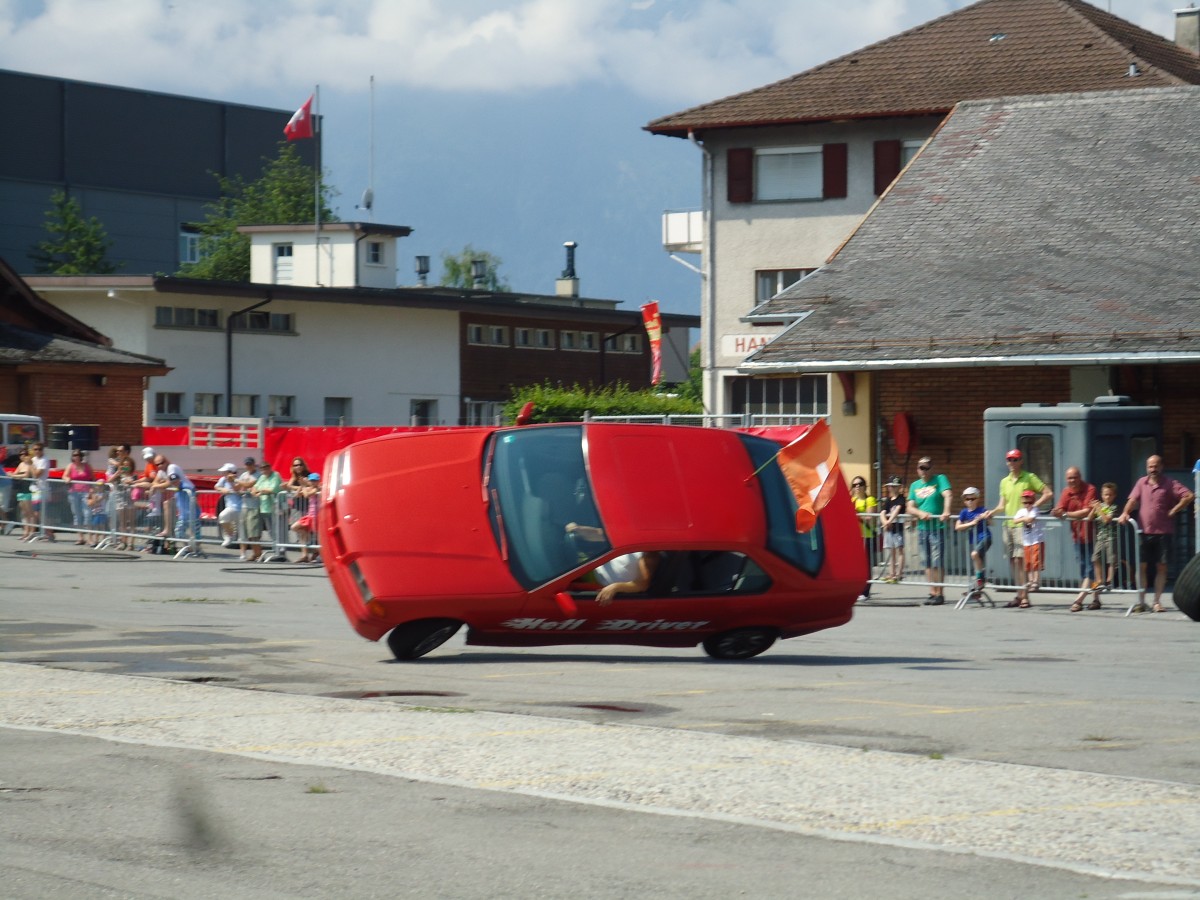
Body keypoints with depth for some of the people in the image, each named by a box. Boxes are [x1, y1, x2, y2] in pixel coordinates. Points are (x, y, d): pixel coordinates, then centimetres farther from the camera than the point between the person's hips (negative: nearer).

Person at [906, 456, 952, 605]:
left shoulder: (940, 479, -1)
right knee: (927, 563, 7)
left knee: (937, 562, -7)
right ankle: (932, 592, 13)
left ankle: (939, 594, -4)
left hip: (938, 527, -5)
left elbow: (947, 495, -18)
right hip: (922, 528, 5)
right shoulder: (915, 485, 12)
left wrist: (946, 512, -35)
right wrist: (921, 513, -14)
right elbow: (910, 509, 7)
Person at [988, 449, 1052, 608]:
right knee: (1012, 561, 5)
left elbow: (1048, 493, -4)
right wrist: (991, 512, -3)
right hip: (1008, 525, 6)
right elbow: (1002, 506, 16)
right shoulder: (1004, 482, 17)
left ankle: (1022, 595, -14)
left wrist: (1033, 507, -13)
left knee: (1020, 559, -14)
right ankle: (1019, 594, 11)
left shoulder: (1029, 478, 0)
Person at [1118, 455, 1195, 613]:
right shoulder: (1142, 482, 9)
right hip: (1144, 531, 2)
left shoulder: (1169, 483, -3)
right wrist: (1125, 513, -16)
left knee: (1161, 567, 2)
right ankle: (1141, 602, 5)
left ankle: (1157, 602, 8)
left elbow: (1189, 496, -10)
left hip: (1163, 532, -2)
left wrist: (1174, 511, -10)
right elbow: (1133, 500, 2)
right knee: (1141, 566, 1)